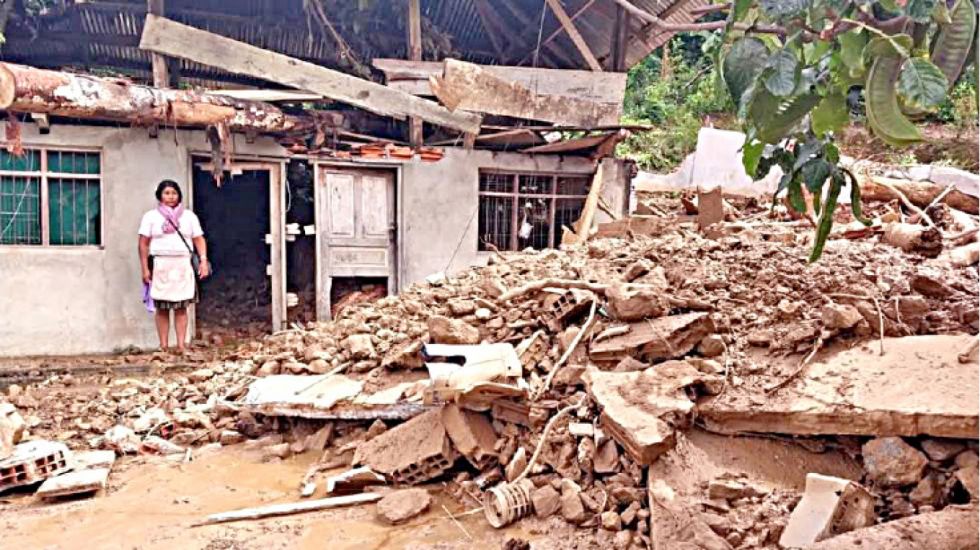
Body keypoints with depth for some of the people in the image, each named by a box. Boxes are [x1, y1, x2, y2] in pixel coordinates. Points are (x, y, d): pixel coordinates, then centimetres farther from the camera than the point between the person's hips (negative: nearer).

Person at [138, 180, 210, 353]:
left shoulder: (189, 216, 12)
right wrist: (145, 269, -4)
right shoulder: (151, 216, 7)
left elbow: (199, 240, 9)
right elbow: (143, 244, 3)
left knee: (181, 307, -1)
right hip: (160, 265, -1)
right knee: (162, 308, 0)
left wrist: (203, 261, -5)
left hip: (183, 265, 1)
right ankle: (163, 346, 4)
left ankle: (181, 346, 1)